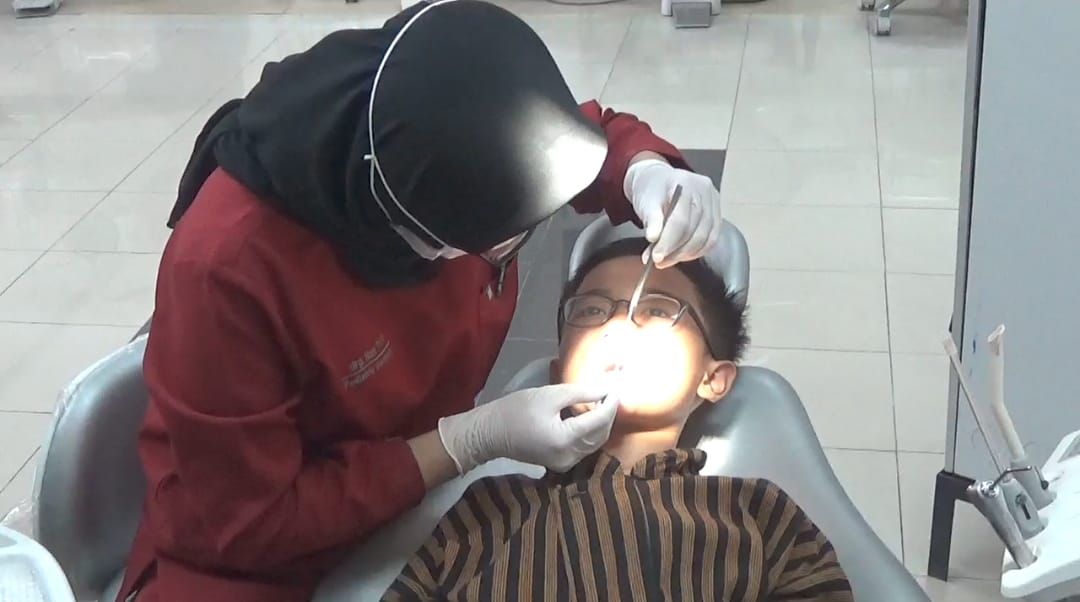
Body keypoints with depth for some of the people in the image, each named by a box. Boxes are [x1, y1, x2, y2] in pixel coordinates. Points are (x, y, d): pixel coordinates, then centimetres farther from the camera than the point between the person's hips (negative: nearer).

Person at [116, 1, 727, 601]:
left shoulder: (450, 132, -18)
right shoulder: (227, 264, -33)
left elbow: (593, 134, 3)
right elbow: (250, 525, -22)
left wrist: (651, 178, -20)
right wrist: (475, 440, -28)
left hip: (426, 485, 7)